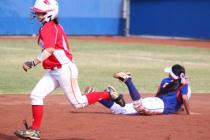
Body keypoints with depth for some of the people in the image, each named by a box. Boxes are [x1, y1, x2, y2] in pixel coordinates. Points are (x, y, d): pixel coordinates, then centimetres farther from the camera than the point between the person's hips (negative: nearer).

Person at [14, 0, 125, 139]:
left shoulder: (48, 28, -18)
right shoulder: (55, 26, 13)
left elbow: (49, 50, -33)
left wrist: (33, 63, -38)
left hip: (64, 69, -10)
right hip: (53, 71, 10)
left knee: (78, 103, -2)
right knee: (36, 95, 0)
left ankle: (108, 94, 11)